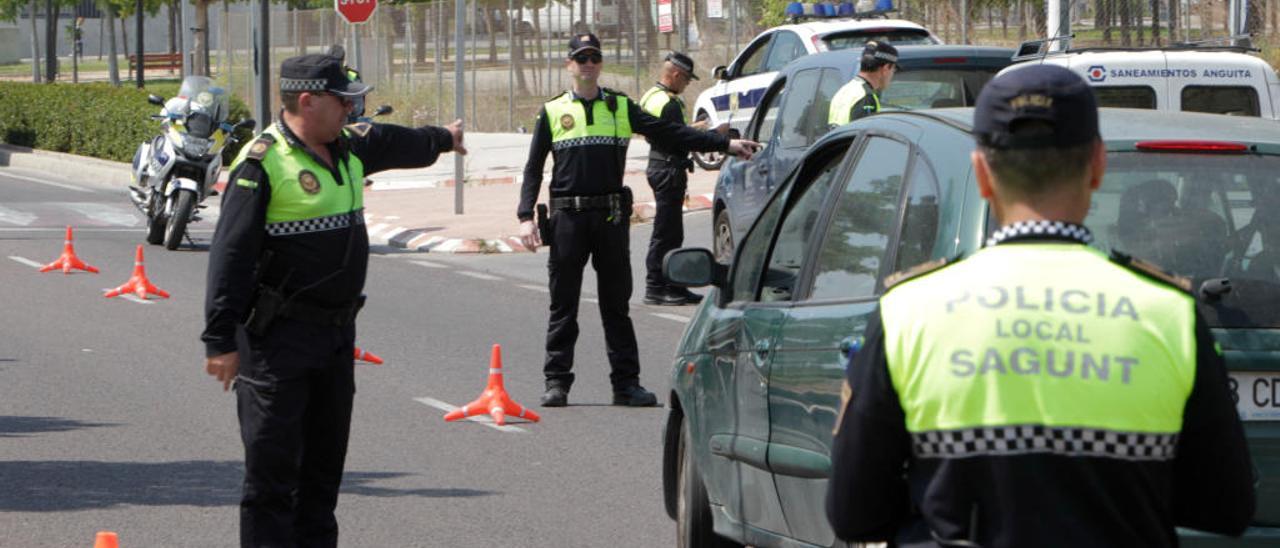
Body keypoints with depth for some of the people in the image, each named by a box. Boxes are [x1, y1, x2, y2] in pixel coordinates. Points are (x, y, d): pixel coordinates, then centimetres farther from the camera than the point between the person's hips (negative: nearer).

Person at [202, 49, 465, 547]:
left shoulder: (349, 150, 11)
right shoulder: (262, 164, -14)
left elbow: (391, 143, 36)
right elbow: (230, 255, -17)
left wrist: (442, 139, 56)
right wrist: (221, 340, -21)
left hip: (336, 332, 8)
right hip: (279, 337, -8)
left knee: (325, 461, 13)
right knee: (273, 465, -8)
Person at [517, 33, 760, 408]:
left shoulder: (621, 108, 10)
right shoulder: (553, 112, 7)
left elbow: (670, 134, 8)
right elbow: (533, 169, 7)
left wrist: (727, 144, 1)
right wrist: (526, 217, -4)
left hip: (611, 217, 1)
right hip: (567, 218, -1)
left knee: (616, 304, 4)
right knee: (563, 306, 1)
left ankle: (626, 383, 6)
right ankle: (556, 383, 6)